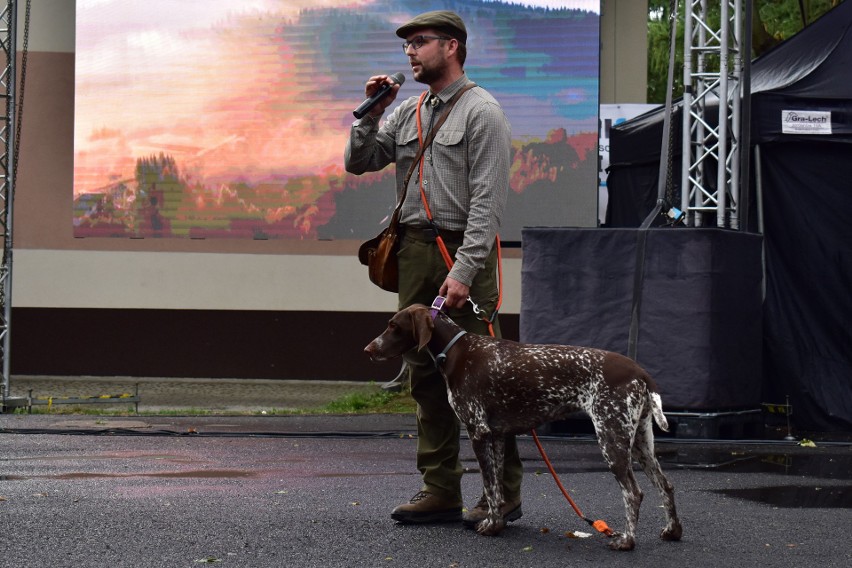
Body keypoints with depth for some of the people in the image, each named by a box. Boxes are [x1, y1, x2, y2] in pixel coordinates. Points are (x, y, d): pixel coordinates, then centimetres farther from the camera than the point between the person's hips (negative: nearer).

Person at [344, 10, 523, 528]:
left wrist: (464, 270, -20)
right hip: (415, 250, 7)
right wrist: (370, 114, 4)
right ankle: (442, 491, 12)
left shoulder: (482, 112, -6)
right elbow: (358, 163, 19)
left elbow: (488, 199, -13)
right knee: (426, 374, 7)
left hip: (464, 251, -7)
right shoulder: (407, 112, 16)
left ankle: (503, 492, -1)